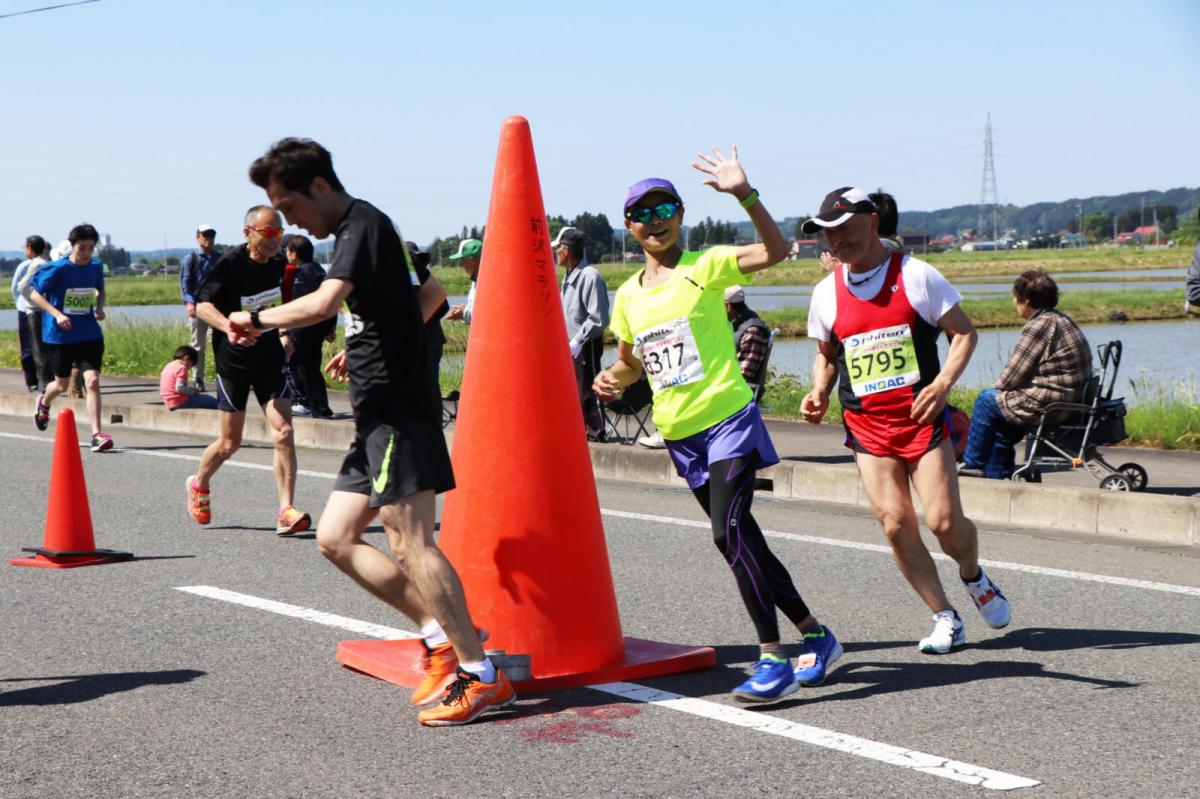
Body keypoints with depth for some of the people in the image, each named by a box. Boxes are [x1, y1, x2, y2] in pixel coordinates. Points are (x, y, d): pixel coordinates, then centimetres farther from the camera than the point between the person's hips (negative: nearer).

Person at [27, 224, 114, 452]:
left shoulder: (96, 267, -1)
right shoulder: (58, 269, -13)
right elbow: (35, 295, -10)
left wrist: (99, 307, -2)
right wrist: (57, 314, -23)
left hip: (89, 334, 2)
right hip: (59, 336, -2)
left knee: (92, 381, -14)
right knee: (62, 384, 14)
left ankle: (97, 434, -13)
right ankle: (43, 404, 50)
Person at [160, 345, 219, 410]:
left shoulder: (168, 366, 16)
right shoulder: (181, 368, -14)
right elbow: (179, 388, -25)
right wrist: (192, 391, -10)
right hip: (180, 402, -10)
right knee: (211, 401, -8)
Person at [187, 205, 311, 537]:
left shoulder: (279, 265, 3)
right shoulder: (230, 264, -14)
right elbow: (203, 305, -20)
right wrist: (228, 327, -36)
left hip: (270, 359, 4)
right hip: (234, 360, -4)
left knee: (284, 432, -11)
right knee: (229, 443, 6)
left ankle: (285, 512, -11)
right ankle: (199, 484, 36)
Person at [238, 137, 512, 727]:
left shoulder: (363, 224, -10)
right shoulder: (354, 231, 21)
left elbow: (322, 304, -26)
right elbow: (421, 298, 34)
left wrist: (257, 318, -11)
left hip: (397, 408, -11)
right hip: (379, 415, 11)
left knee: (410, 541, -15)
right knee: (335, 538, 10)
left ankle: (481, 675, -12)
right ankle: (441, 635, 10)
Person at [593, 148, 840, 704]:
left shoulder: (704, 267, -7)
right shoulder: (627, 296, 10)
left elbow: (775, 251, -23)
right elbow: (630, 361, 24)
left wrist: (744, 195, -35)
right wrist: (613, 379, 2)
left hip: (728, 419, -7)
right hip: (679, 435, 7)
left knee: (729, 532, -23)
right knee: (739, 541, 12)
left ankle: (773, 659, -19)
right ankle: (815, 636, 25)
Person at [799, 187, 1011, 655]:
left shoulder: (916, 275, -4)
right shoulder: (826, 292, 7)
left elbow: (965, 332, 1)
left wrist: (943, 383, -14)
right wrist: (819, 393, 2)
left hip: (921, 418, -3)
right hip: (866, 426, 3)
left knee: (944, 522, -9)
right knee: (895, 524, -8)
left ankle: (973, 576, 26)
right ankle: (945, 619, 6)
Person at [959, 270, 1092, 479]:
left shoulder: (1040, 325, -17)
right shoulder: (1061, 320, 14)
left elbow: (1010, 378, -14)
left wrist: (1000, 387, 7)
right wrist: (1004, 387, 11)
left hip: (1049, 406, -10)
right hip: (1072, 403, 10)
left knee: (987, 400, 5)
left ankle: (973, 464, 16)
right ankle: (998, 475, 31)